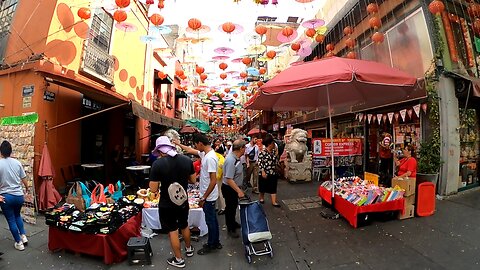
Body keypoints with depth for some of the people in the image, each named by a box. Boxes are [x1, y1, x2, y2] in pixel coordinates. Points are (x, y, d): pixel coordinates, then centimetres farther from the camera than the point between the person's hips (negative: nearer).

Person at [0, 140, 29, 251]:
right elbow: (24, 179, 6)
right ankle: (23, 236, 21)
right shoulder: (17, 162, -2)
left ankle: (19, 243, 18)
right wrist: (27, 188, 24)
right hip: (19, 195, 3)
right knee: (17, 215, 27)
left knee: (11, 220, 10)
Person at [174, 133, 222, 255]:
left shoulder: (210, 158, -28)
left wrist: (203, 198, -21)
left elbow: (213, 181, -28)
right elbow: (191, 151, 22)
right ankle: (216, 242, 37)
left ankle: (211, 245, 29)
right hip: (208, 196, 9)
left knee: (210, 221, 9)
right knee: (212, 219, 21)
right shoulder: (205, 153, 2)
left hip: (208, 197, -9)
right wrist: (179, 144, 28)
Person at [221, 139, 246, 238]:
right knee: (230, 208, 9)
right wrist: (239, 191, -32)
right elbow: (229, 179, -34)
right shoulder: (231, 160, -32)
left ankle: (233, 223, 46)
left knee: (234, 206, 25)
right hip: (229, 188, -9)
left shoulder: (236, 157, -3)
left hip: (234, 187, 9)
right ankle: (230, 229, 27)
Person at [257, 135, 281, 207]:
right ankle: (261, 198, 34)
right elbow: (260, 162, -15)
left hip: (273, 173, 5)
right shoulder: (262, 152, -13)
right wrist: (263, 171, -19)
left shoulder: (274, 151, 7)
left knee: (273, 187, 3)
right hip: (265, 173, -5)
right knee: (263, 187, 12)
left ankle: (274, 202, 7)